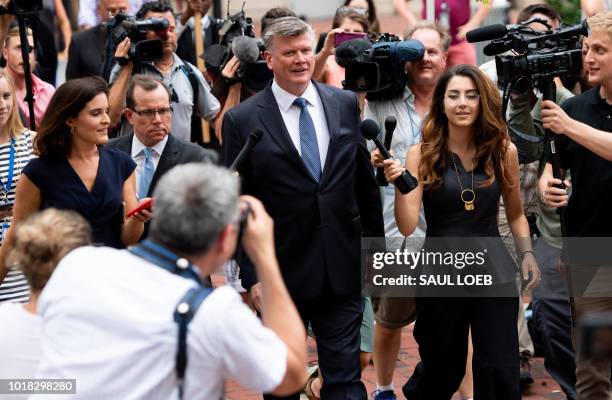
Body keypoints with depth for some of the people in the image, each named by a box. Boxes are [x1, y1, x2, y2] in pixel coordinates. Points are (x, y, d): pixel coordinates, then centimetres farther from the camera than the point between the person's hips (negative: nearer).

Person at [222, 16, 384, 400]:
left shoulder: (346, 104, 3)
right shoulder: (243, 120, -6)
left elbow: (365, 182, 10)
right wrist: (252, 276, -9)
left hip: (342, 269, 2)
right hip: (280, 273, -2)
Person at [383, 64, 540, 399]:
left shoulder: (504, 151, 1)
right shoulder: (421, 154, -6)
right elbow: (407, 227, -12)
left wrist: (527, 253, 1)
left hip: (494, 271, 1)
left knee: (500, 372, -4)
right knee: (442, 371, 13)